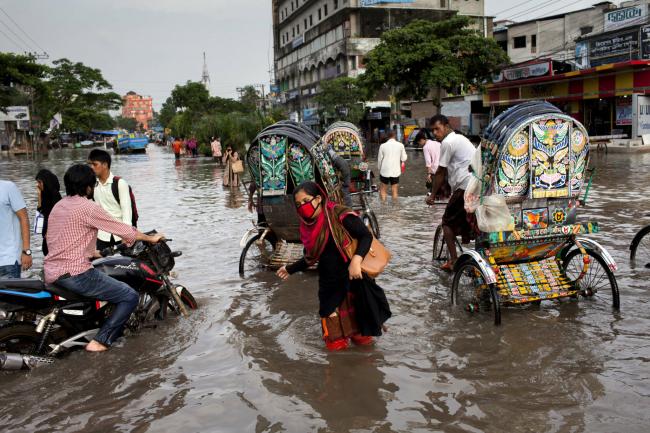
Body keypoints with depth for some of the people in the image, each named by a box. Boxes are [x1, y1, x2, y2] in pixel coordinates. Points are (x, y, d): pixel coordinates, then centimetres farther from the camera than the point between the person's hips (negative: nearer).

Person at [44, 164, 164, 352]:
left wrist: (92, 252, 37)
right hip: (74, 274, -10)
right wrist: (151, 238, 6)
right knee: (130, 297, -6)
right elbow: (122, 229, -7)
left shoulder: (58, 206, 15)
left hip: (52, 273, 10)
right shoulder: (87, 207, -12)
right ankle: (99, 342, -10)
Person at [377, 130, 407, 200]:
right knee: (394, 191, 8)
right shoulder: (400, 145, -5)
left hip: (385, 171, -1)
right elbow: (403, 159, 0)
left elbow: (379, 159, 1)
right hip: (395, 172, 1)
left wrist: (379, 169, 15)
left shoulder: (383, 146, -5)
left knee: (383, 190, 12)